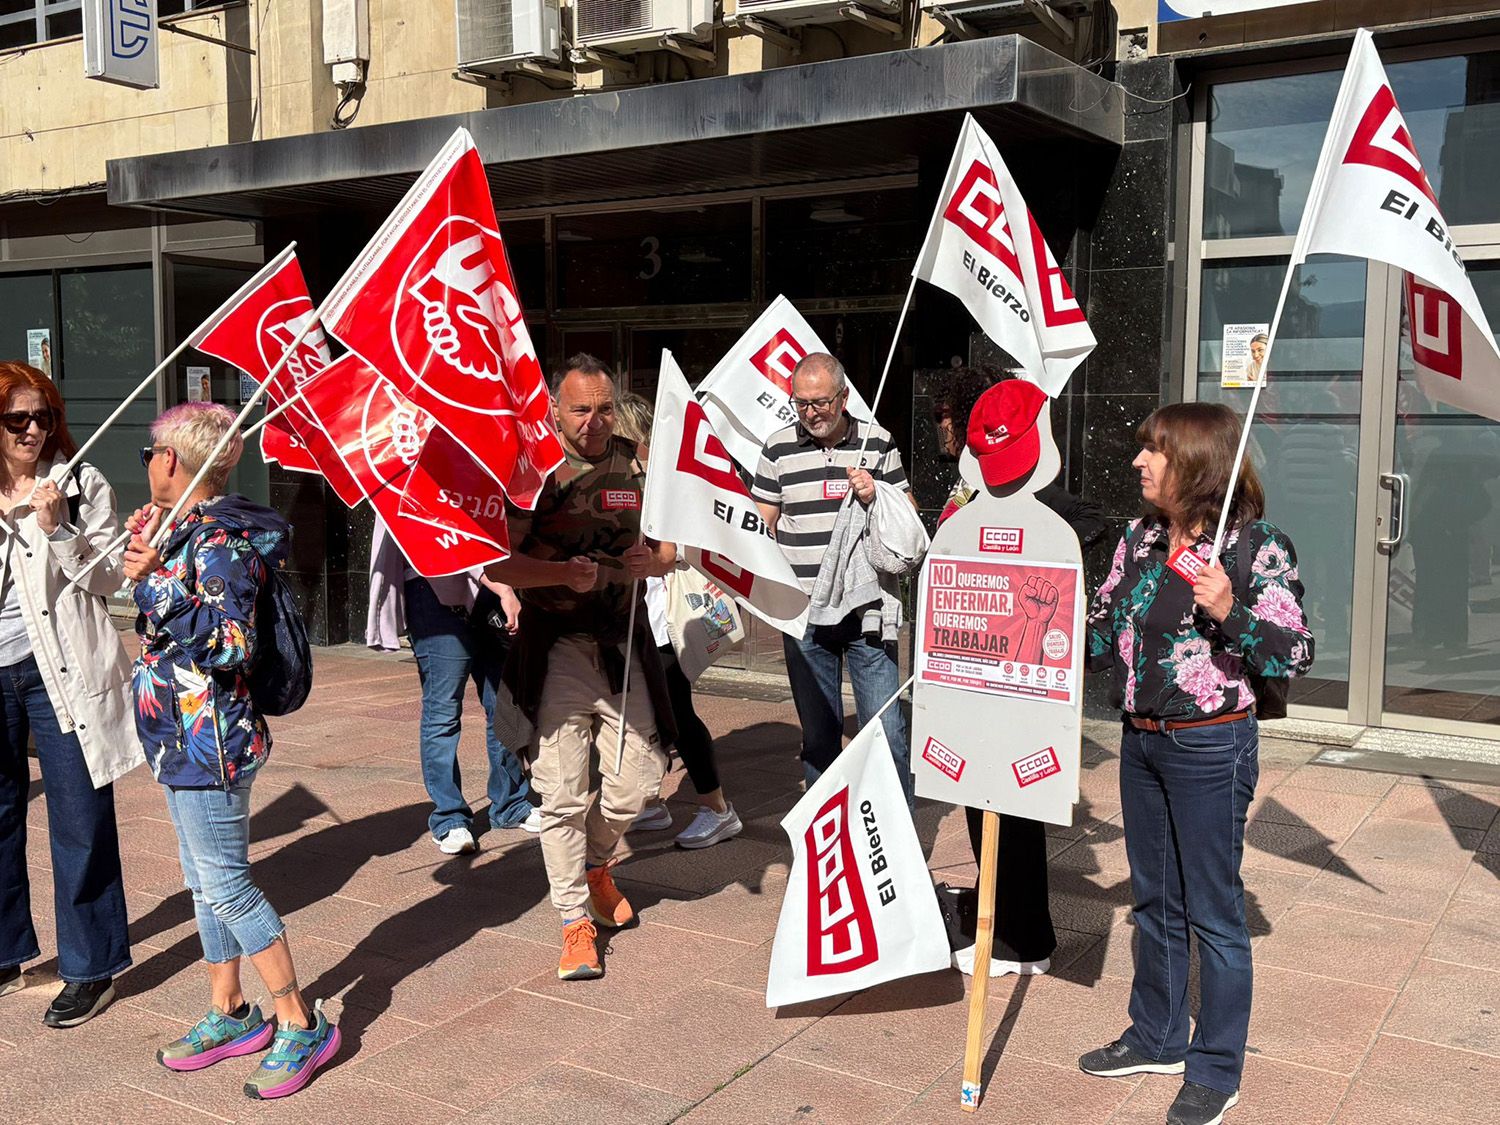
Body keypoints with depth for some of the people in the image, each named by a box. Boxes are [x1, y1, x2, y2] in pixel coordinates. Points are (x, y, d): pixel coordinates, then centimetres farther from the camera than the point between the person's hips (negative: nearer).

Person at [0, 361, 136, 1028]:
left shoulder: (83, 486, -1)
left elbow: (107, 577, -6)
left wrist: (57, 528, -18)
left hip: (60, 670, -3)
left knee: (79, 820, 1)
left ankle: (91, 966, 14)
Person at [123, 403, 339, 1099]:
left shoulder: (220, 537, -18)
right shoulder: (189, 531, 11)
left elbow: (228, 643, -26)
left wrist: (152, 582, -23)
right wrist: (150, 554, 14)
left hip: (208, 740, -10)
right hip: (184, 737, 10)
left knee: (225, 886, -3)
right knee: (206, 882, 17)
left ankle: (301, 1025, 8)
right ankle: (229, 1015, 30)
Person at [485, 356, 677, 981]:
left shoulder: (638, 466, 9)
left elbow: (669, 549, 16)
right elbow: (496, 562, -9)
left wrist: (653, 560, -7)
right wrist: (565, 573, -21)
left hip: (625, 645, 4)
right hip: (557, 647, -3)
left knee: (635, 782, 5)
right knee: (563, 793, -4)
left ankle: (596, 866, 36)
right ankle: (575, 919, 12)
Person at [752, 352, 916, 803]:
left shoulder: (878, 443, 3)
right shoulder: (779, 448, 5)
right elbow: (761, 526, 10)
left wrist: (876, 496, -12)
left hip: (867, 613, -1)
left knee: (886, 732, -3)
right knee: (818, 735, 12)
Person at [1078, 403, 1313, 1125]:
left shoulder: (1255, 547, -14)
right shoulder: (1140, 540, 5)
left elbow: (1295, 656, -17)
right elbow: (1099, 637, 11)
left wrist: (1228, 612, -31)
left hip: (1210, 746, -7)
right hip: (1140, 741, 7)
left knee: (1212, 911, 5)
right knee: (1153, 900, 19)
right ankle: (1157, 1039, 36)